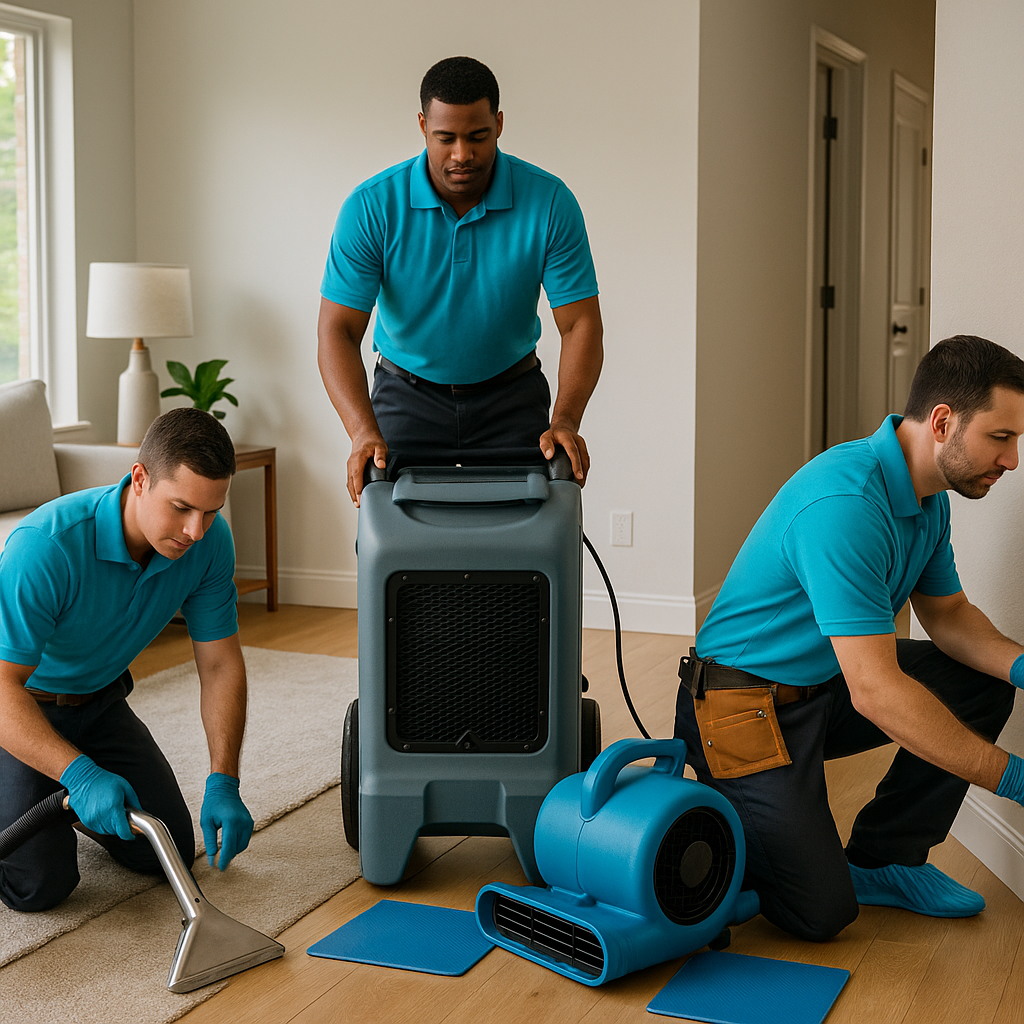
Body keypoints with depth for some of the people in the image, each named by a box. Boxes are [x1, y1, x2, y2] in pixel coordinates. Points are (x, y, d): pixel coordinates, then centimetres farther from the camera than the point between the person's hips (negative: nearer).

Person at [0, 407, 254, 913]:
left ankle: (68, 802, 27)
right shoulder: (46, 546, -37)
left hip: (99, 701, 5)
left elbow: (220, 665, -12)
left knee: (170, 851, 1)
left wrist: (223, 785, -21)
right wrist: (80, 775, -46)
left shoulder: (209, 541, -19)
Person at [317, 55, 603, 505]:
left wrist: (564, 421, -30)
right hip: (407, 396, 0)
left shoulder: (550, 202, -15)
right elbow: (338, 330, -19)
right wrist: (364, 431, -34)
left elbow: (580, 323, -14)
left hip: (510, 397, 1)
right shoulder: (371, 207, -17)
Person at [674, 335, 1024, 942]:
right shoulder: (845, 504, -31)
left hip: (825, 686, 9)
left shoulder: (929, 496, 1)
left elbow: (949, 615, 12)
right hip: (745, 705, -9)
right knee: (821, 911, -15)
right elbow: (876, 691, -34)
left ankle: (884, 857, 10)